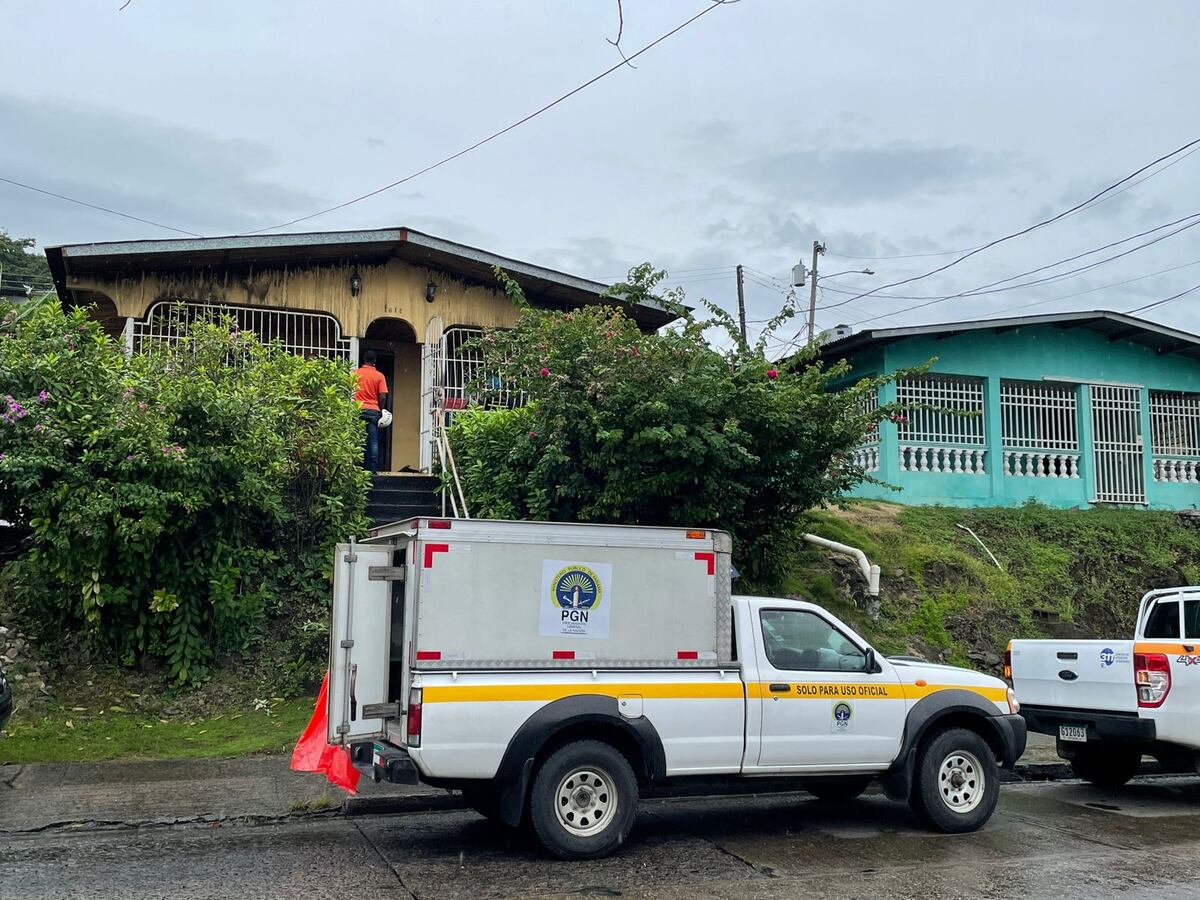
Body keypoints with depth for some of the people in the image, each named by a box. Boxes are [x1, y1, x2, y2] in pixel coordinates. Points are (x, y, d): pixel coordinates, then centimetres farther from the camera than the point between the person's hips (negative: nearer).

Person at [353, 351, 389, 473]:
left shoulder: (355, 373, 3)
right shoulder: (379, 376, 0)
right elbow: (383, 397, -4)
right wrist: (381, 409, 11)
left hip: (358, 410, 1)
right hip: (373, 410, -1)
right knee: (373, 441, 1)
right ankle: (373, 469, -3)